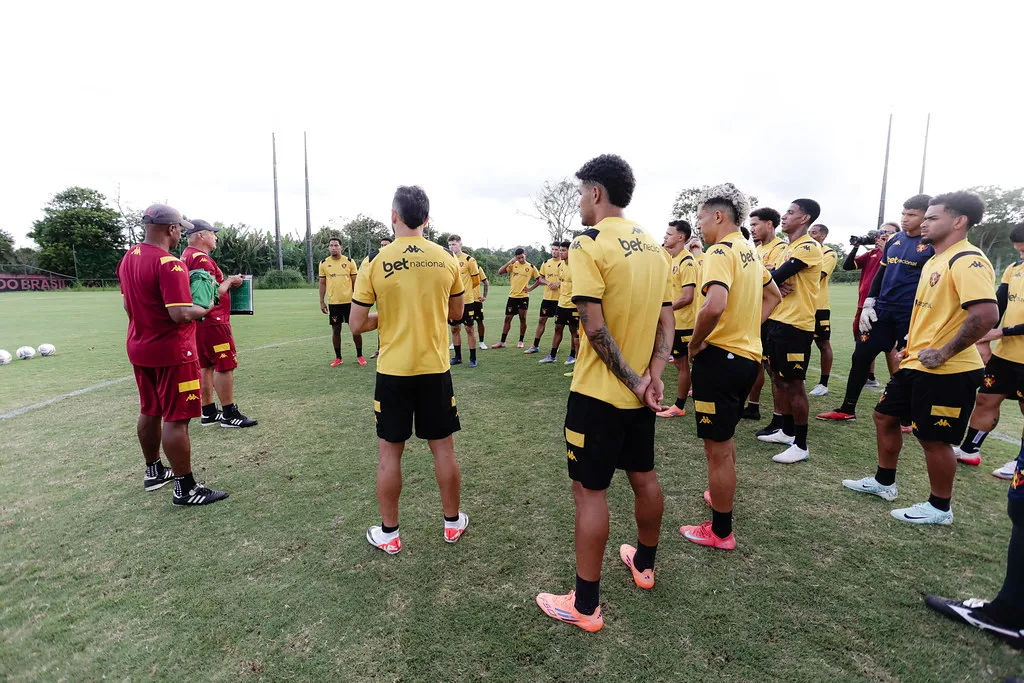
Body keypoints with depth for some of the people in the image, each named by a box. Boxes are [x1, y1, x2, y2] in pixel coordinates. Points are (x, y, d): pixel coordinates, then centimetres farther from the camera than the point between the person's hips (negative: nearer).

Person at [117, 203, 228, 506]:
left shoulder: (128, 258, 8)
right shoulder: (169, 264, -21)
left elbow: (128, 304, 17)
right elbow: (181, 314, -27)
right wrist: (204, 309, -9)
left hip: (138, 349, 9)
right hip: (171, 353, -9)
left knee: (149, 412, 20)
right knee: (176, 419, -3)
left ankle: (153, 472, 37)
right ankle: (185, 489, 6)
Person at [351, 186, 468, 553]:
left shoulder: (376, 262, -8)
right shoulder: (446, 260, -2)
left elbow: (357, 324, -5)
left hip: (393, 371, -2)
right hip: (435, 369, 2)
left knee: (390, 453, 11)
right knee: (443, 448, 14)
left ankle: (388, 533, 24)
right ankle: (453, 521, 30)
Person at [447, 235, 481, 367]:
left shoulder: (469, 260, -7)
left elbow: (476, 281, -3)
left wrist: (464, 289, 5)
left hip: (467, 300, -5)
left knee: (469, 328, 1)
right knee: (454, 328, 10)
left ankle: (473, 358, 10)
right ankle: (458, 357, 23)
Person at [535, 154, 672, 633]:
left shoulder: (589, 244, -15)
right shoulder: (653, 246, 9)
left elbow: (594, 327, -22)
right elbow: (666, 322, 5)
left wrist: (632, 380, -15)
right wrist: (653, 376, -3)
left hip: (599, 393, -8)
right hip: (641, 391, 8)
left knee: (590, 490, 2)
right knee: (644, 477, 21)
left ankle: (585, 606, 15)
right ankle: (644, 564, 43)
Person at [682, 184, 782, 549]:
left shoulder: (721, 251, -16)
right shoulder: (750, 251, 13)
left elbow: (714, 305, -33)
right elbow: (773, 296, 27)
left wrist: (695, 342, -17)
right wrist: (748, 326, 17)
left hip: (720, 357, -9)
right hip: (748, 354, 10)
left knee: (717, 447, 3)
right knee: (724, 438, 27)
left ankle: (720, 531, 17)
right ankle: (722, 495, 46)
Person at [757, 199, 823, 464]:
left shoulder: (809, 247, -13)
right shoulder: (789, 248, 17)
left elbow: (776, 277, -19)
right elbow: (774, 277, 11)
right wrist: (778, 285, -12)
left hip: (795, 325, -9)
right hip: (777, 320, 9)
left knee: (793, 383, -4)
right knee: (779, 377, 15)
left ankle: (801, 444, 6)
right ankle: (786, 430, 29)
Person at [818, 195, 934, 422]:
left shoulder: (933, 246, -8)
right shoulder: (894, 241, 10)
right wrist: (868, 304, 9)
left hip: (911, 316, -6)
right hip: (882, 310, 6)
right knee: (861, 356, 6)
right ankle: (847, 410, 16)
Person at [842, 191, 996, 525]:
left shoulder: (967, 260, -18)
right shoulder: (934, 261, 13)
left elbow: (986, 314, -29)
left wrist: (944, 353, -23)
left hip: (946, 372, -10)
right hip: (916, 364, 10)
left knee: (934, 439, 3)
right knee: (885, 416, 17)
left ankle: (939, 509, 22)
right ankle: (884, 483, 33)